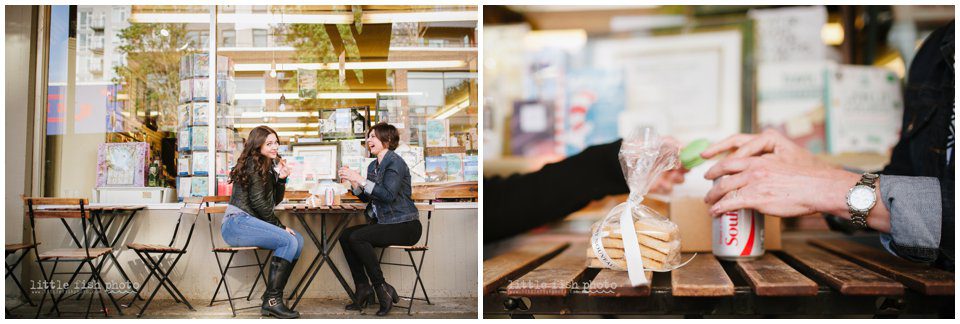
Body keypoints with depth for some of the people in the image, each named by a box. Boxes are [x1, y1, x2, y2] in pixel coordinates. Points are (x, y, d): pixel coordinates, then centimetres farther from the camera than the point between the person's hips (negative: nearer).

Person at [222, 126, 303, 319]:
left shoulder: (269, 165, 20)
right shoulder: (253, 165, -8)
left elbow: (275, 201, 18)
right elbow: (258, 202, -14)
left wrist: (281, 179, 2)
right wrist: (280, 227, -7)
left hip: (249, 222, 9)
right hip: (237, 223, -9)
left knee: (298, 240, -7)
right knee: (288, 241, -24)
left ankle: (273, 296, -11)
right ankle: (271, 301, -23)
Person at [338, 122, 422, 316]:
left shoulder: (395, 162, -11)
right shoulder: (373, 166, 15)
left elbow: (389, 195, -22)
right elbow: (366, 197, 15)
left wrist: (361, 180, -22)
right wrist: (353, 181, 0)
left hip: (405, 226, -9)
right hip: (384, 223, 9)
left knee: (357, 237, -23)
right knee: (345, 236, -6)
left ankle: (382, 289, -15)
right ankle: (362, 288, -2)